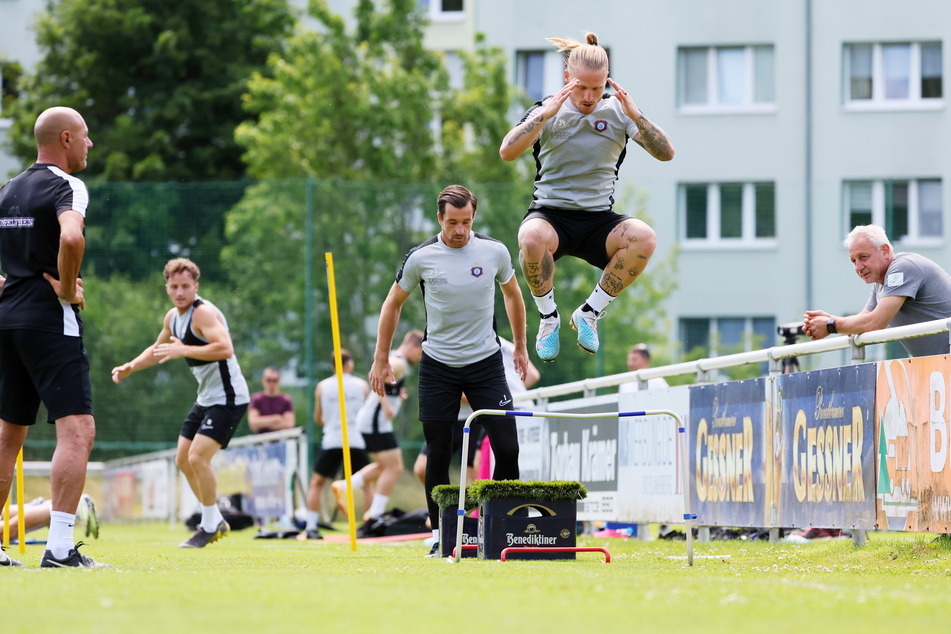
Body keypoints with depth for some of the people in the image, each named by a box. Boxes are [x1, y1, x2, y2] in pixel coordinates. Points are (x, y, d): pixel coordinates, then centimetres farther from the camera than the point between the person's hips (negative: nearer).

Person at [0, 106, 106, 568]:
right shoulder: (66, 187, -9)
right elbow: (71, 237, -29)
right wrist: (68, 290, -15)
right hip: (50, 322, -8)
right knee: (77, 429, -11)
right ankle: (60, 548, -22)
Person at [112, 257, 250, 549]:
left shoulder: (204, 312, -20)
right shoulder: (173, 317, 9)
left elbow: (225, 348, -36)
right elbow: (158, 349, 30)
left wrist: (183, 350, -38)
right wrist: (130, 367, 17)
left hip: (227, 398, -10)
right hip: (206, 399, 10)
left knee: (198, 457, -18)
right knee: (183, 459, 12)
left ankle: (210, 526, -4)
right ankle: (216, 521, 25)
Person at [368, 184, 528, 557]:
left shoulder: (495, 252, -3)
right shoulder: (421, 258, -6)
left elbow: (512, 295, 16)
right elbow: (393, 304, 8)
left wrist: (520, 347, 20)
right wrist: (381, 360, 8)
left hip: (486, 362, 1)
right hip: (438, 366, -1)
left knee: (507, 447, -8)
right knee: (438, 453, 0)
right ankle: (440, 535, 11)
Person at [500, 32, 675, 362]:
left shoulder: (617, 110, 2)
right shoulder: (546, 109, -1)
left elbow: (666, 153, -7)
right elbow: (507, 151, -17)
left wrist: (636, 116, -23)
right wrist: (547, 113, -28)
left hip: (599, 219, 2)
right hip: (550, 214, -2)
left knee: (644, 237, -30)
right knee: (532, 237, -38)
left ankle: (589, 313, -10)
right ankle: (549, 318, -11)